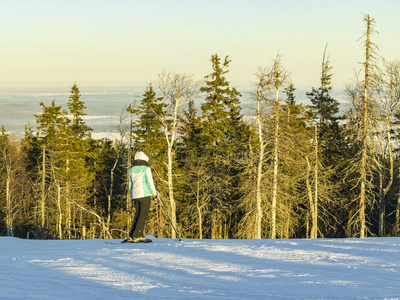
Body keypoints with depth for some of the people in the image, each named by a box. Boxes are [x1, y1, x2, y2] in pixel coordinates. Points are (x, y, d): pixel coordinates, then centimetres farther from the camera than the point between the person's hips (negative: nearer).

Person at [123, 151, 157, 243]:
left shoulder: (131, 170, 10)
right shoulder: (146, 169, -6)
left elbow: (131, 183, 13)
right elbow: (150, 182, -6)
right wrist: (154, 192, 7)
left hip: (135, 195, 6)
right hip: (145, 194, -6)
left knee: (137, 215, 12)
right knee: (143, 215, -5)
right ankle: (136, 236, -12)